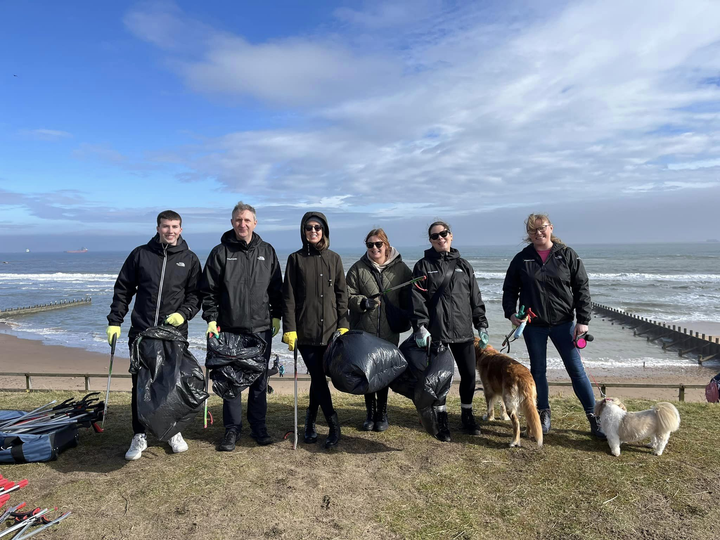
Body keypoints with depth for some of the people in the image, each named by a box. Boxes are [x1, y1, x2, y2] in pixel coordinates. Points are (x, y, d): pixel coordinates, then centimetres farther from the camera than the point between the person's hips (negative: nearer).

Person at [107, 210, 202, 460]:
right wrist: (114, 321, 3)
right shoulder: (141, 254, 5)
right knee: (140, 385, 4)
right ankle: (139, 436, 18)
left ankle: (174, 432, 25)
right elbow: (123, 290, 9)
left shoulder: (189, 259, 5)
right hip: (141, 333, 0)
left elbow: (195, 294, 7)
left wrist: (184, 313, -11)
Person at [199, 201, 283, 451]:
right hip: (230, 328, -1)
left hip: (261, 328, 2)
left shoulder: (267, 251, 8)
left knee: (260, 380, 9)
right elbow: (208, 290, 1)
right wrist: (211, 319, -6)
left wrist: (276, 315, 8)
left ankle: (258, 426, 22)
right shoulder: (221, 252, 1)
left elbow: (276, 287, 12)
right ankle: (232, 429, 18)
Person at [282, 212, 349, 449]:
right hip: (305, 330, -2)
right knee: (318, 378, -4)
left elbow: (341, 294, 8)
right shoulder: (296, 259, 3)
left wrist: (343, 325, 0)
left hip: (330, 330, 2)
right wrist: (289, 329, -7)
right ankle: (334, 427, 6)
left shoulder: (334, 259, 8)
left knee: (318, 378, 6)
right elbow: (288, 296, 0)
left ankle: (310, 423, 24)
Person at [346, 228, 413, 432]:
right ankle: (371, 413, 23)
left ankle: (382, 413, 23)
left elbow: (408, 299, 8)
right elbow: (348, 296, 0)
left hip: (389, 332, 0)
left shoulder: (401, 269, 4)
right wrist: (364, 302, -18)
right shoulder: (358, 269, 2)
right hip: (364, 331, 0)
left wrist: (405, 321, 1)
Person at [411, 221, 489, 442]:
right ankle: (442, 421, 20)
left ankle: (467, 416, 28)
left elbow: (475, 298, 13)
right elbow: (417, 298, -6)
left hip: (463, 332, 3)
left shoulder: (463, 265, 12)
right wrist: (420, 326, -15)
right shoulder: (423, 266, 2)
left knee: (469, 375, 8)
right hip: (436, 332, -3)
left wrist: (481, 325, 8)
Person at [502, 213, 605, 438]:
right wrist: (510, 312, -8)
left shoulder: (567, 255, -1)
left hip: (563, 323, -1)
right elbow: (510, 290, 8)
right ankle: (544, 413, 25)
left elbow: (582, 288, -1)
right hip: (533, 325, 1)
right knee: (538, 370, 10)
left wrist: (583, 320, -7)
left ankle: (593, 417, 13)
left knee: (576, 369, 2)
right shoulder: (521, 259, 1)